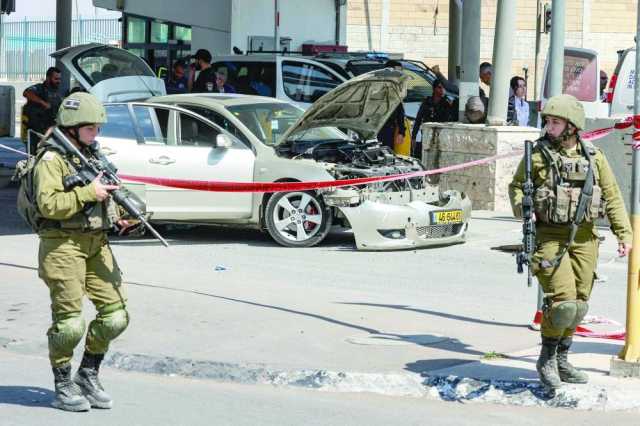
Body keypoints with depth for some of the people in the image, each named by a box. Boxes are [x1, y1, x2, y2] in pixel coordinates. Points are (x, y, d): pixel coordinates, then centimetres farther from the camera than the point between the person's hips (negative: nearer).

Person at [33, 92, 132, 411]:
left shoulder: (92, 154, 15)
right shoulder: (51, 159, -10)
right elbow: (49, 204, -21)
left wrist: (116, 217, 7)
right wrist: (88, 192, -20)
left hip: (96, 243, 8)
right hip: (63, 244, -8)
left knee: (116, 314, 4)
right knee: (69, 322, -5)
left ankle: (88, 376, 20)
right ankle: (63, 387, 12)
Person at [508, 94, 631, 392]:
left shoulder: (594, 157, 7)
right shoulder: (537, 154, -1)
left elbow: (613, 197, 10)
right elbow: (516, 186, 8)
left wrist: (624, 234, 2)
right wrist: (521, 206, -13)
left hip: (584, 238, 4)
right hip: (550, 236, -4)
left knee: (579, 304, 9)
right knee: (563, 301, -15)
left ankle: (562, 360, 25)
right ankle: (547, 358, 4)